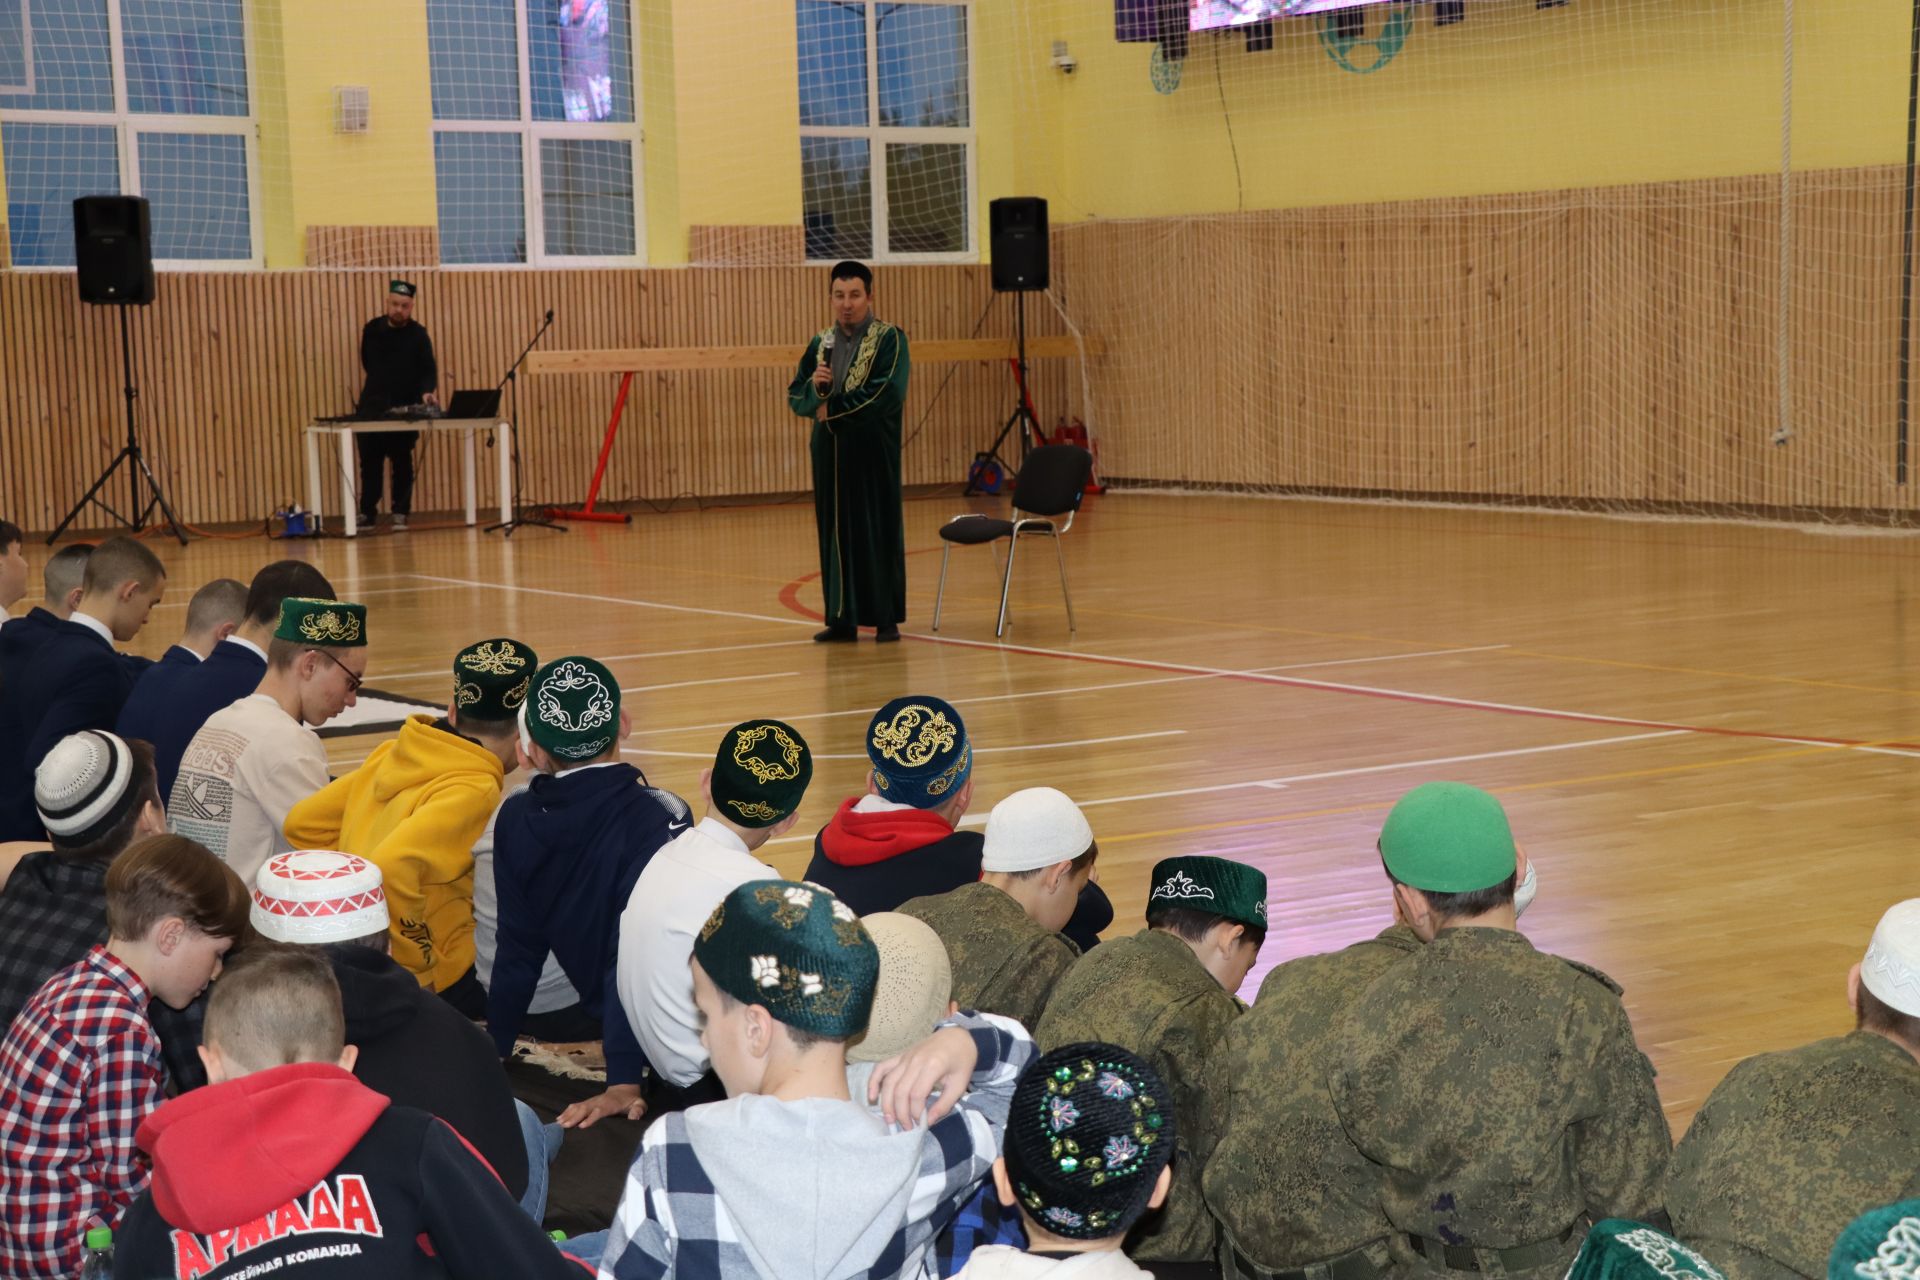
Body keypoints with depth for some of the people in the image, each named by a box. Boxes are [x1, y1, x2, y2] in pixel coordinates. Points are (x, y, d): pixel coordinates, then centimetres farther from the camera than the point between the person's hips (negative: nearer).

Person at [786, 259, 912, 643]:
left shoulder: (889, 339, -4)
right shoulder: (821, 343, 13)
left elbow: (886, 393, -17)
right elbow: (794, 396, 12)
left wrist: (832, 407, -12)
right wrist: (815, 388, -11)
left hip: (873, 453, -5)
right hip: (829, 453, 5)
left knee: (878, 531, -1)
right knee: (835, 533, 6)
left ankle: (886, 618, 5)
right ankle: (842, 618, 11)